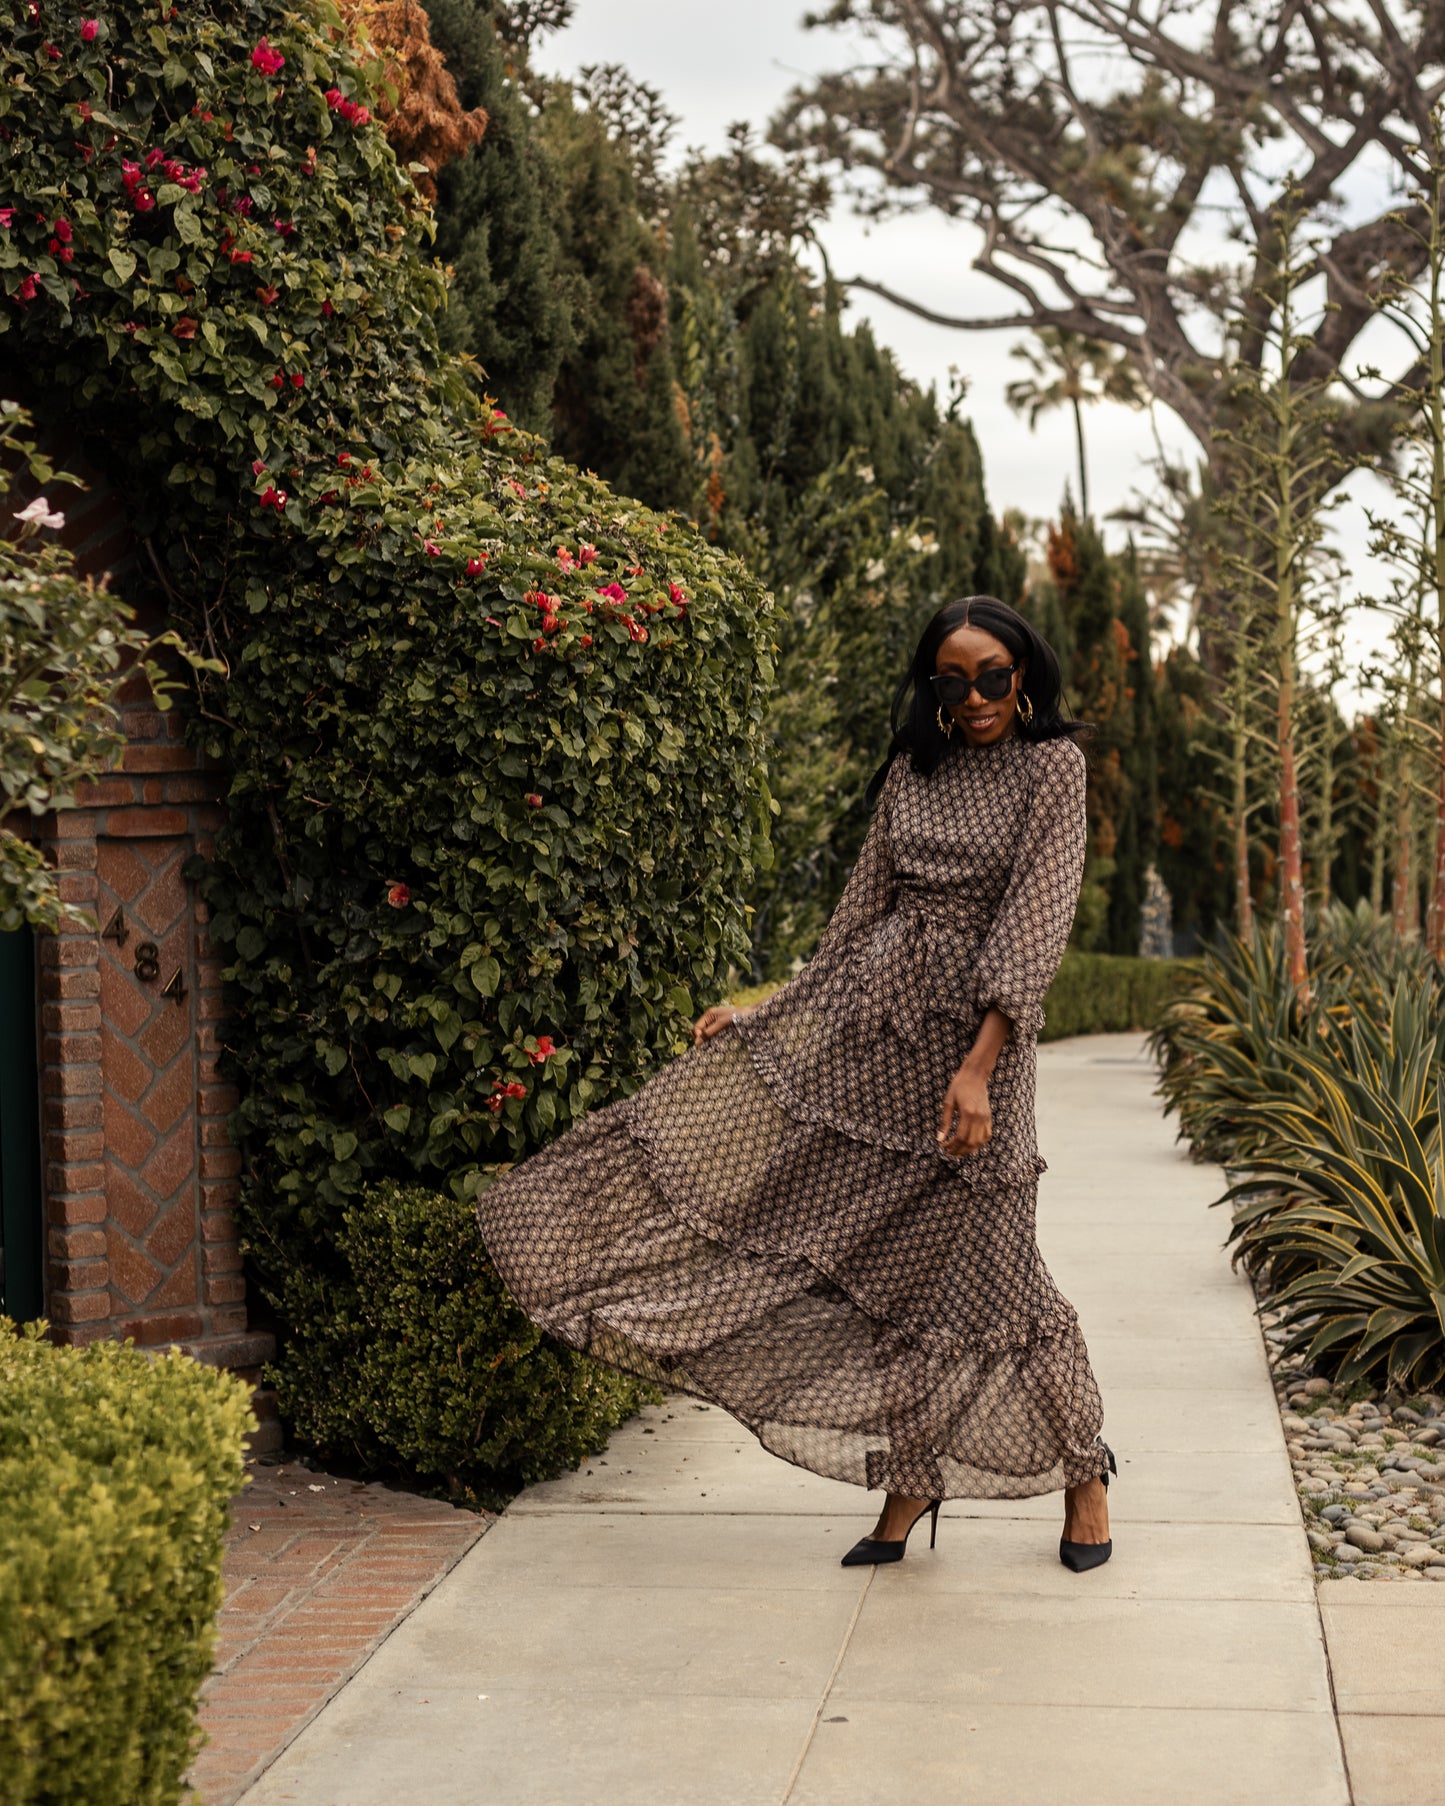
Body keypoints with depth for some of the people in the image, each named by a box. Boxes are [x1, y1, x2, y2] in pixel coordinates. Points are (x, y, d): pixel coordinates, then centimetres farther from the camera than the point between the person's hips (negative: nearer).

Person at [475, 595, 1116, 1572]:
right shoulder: (910, 775, 13)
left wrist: (977, 1066, -20)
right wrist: (768, 1012, 11)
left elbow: (1034, 923, -11)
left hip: (972, 1036, -5)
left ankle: (1084, 1473, 22)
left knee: (979, 1265, -1)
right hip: (865, 1014, 5)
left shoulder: (1052, 768, -2)